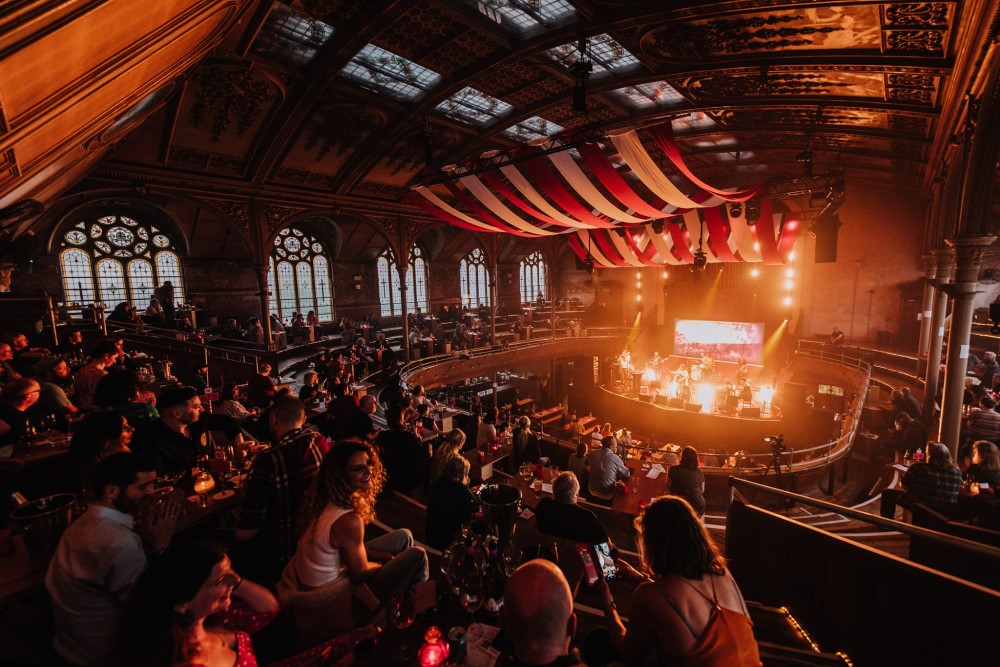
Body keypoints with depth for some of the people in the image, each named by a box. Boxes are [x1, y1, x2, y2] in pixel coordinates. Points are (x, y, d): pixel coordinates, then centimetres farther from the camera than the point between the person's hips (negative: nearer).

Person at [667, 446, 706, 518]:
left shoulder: (673, 469, -8)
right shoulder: (699, 471, 1)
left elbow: (668, 487, 2)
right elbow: (702, 490, 12)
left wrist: (668, 472, 15)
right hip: (698, 507, 3)